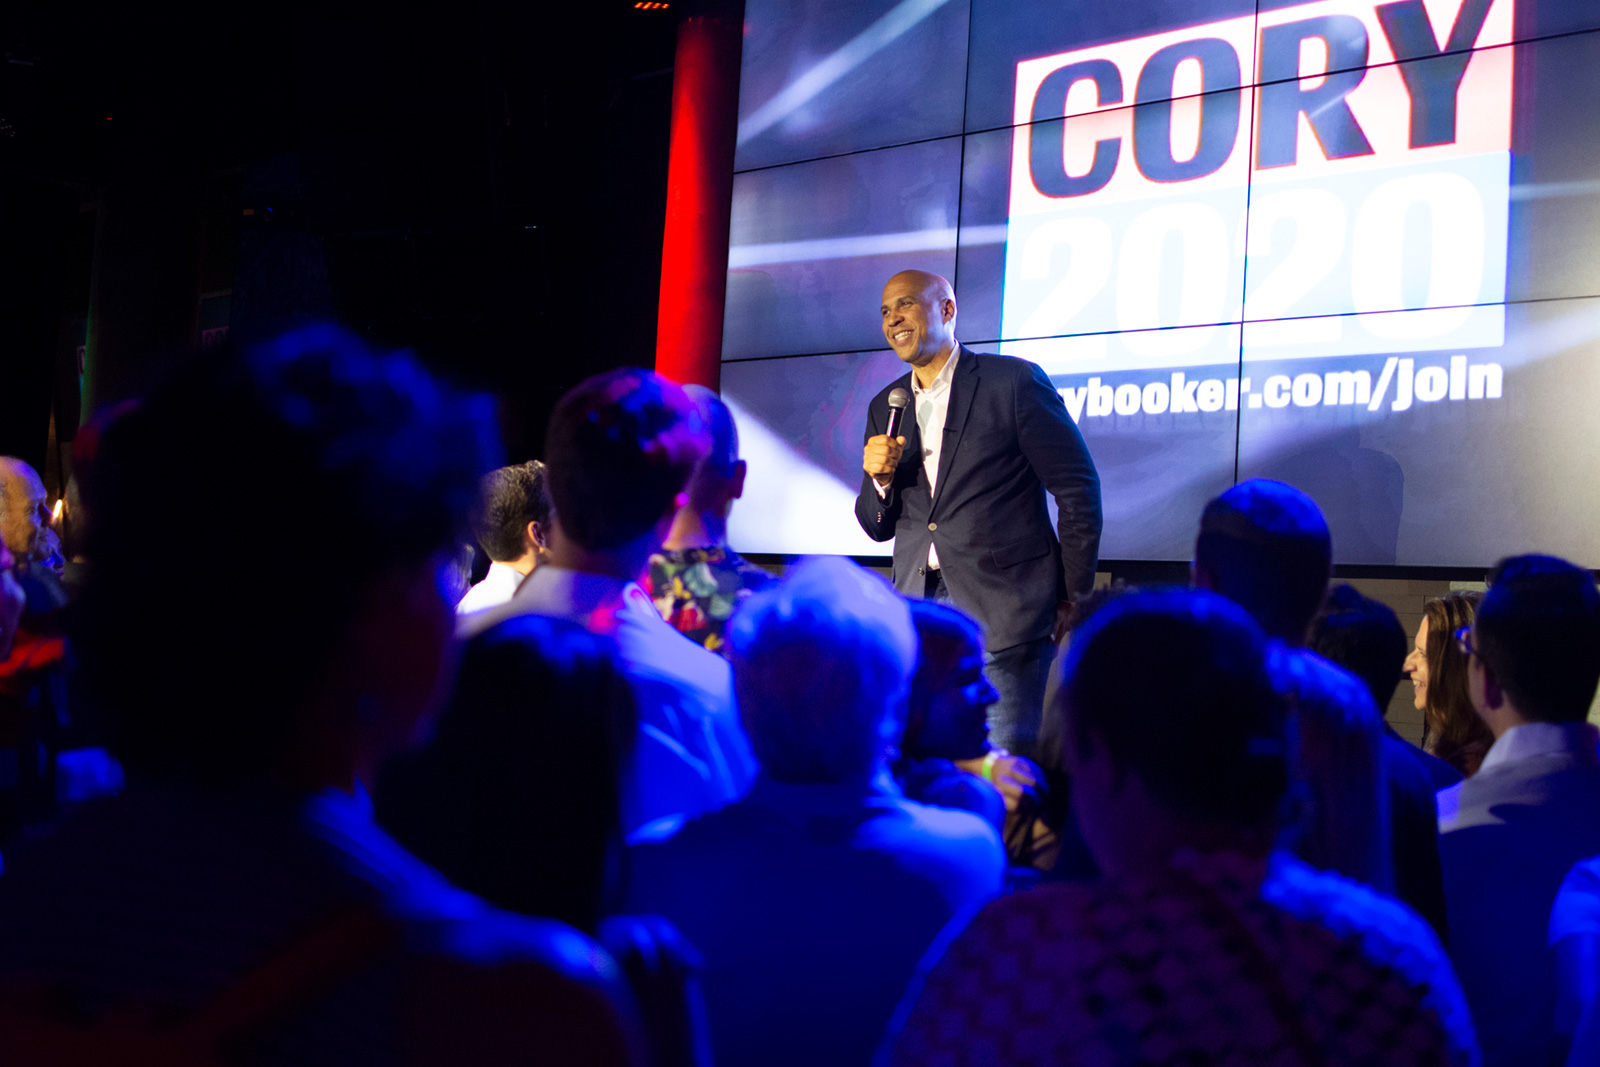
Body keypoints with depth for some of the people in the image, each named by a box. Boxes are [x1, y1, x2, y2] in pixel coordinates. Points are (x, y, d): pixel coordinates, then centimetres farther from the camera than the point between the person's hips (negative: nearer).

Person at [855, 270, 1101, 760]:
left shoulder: (1015, 382, -2)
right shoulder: (885, 407, 15)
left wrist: (1072, 601, -2)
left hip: (1007, 612, -5)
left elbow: (1078, 490, 0)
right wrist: (878, 477, -4)